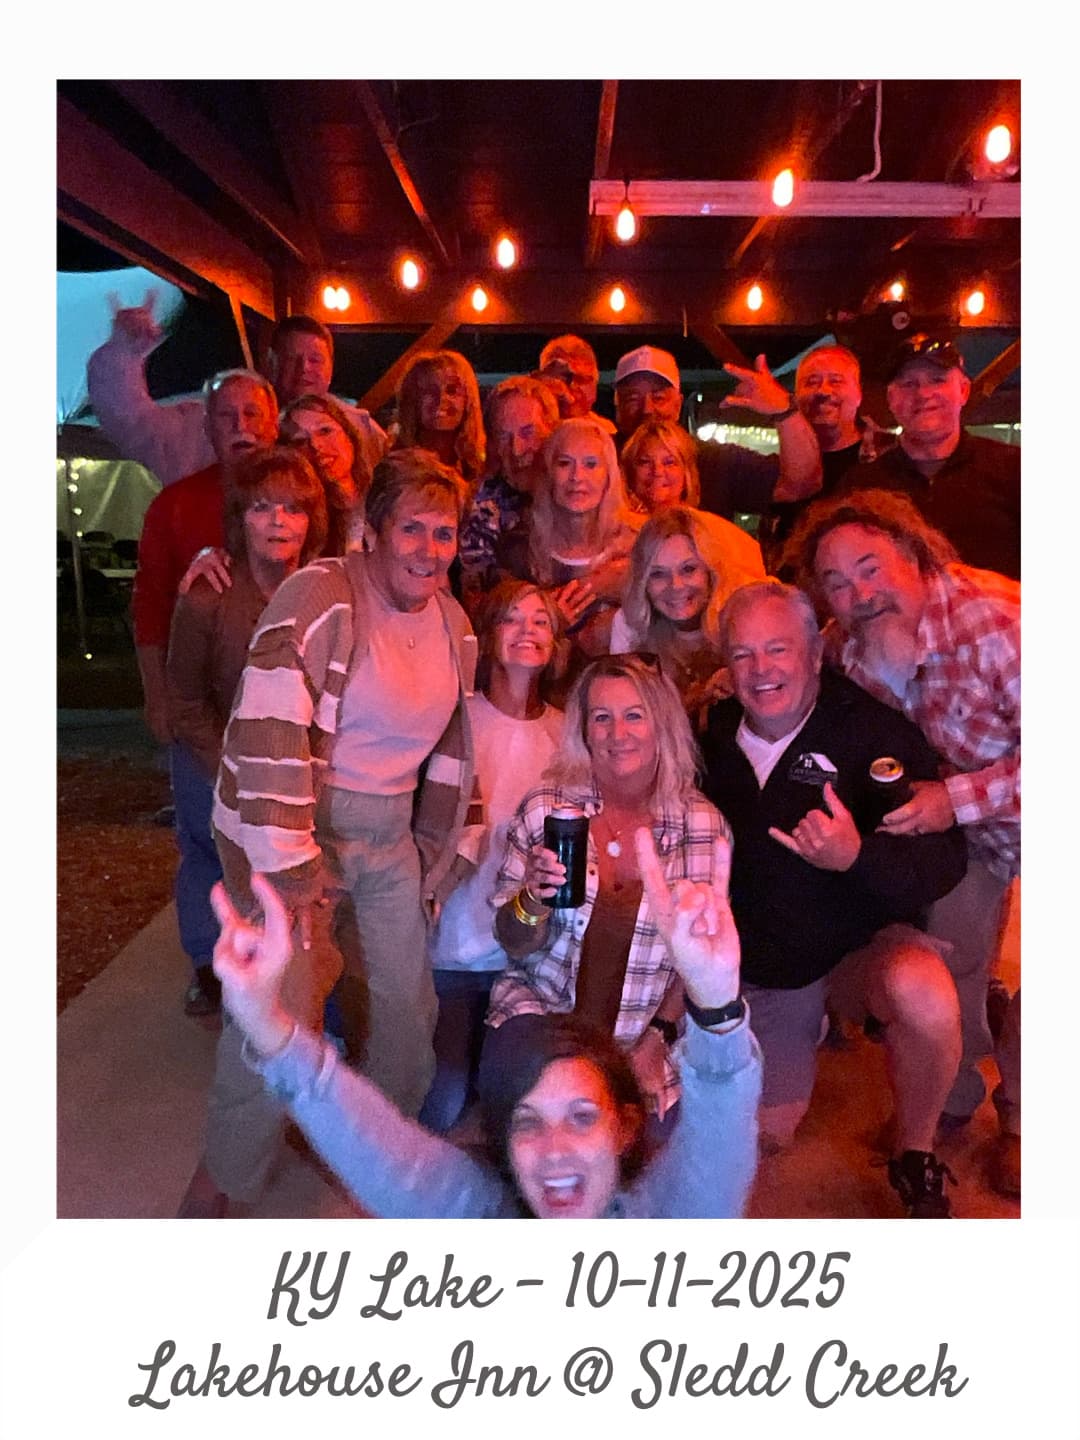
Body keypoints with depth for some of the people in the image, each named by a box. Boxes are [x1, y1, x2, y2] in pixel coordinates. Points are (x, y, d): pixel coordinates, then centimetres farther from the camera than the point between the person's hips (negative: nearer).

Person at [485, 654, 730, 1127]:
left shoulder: (704, 825, -7)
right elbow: (514, 945, -1)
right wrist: (534, 898, -22)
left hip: (646, 1039, 1)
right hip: (539, 1011, 0)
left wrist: (657, 1042, -6)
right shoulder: (545, 807, -7)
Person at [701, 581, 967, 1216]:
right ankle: (820, 1021, 39)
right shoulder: (715, 736, -4)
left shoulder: (874, 730, -17)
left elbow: (943, 860, -23)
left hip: (863, 946, -4)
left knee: (923, 995, -37)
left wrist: (857, 856, -42)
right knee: (769, 1132, 10)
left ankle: (916, 1158, -8)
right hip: (759, 968, 4)